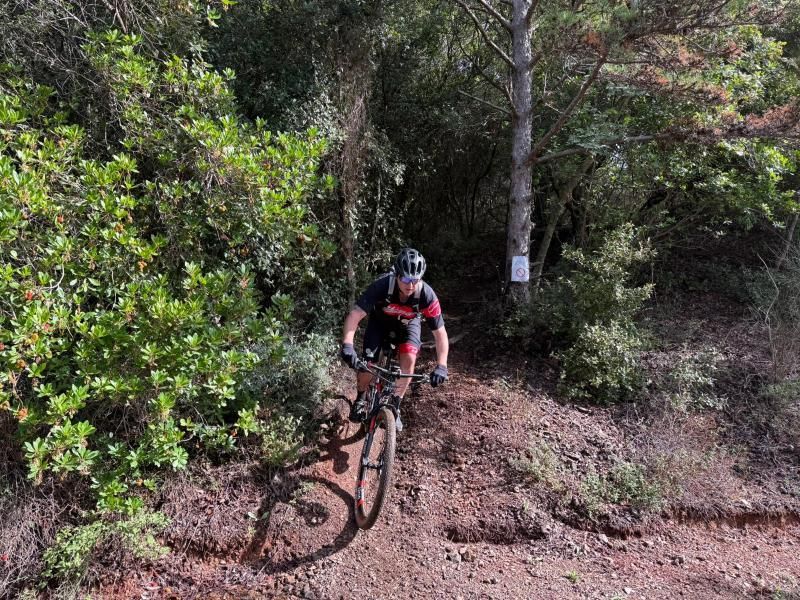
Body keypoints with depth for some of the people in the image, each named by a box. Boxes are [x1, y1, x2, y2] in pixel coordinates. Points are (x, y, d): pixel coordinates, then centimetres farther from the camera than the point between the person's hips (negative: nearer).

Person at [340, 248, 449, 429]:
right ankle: (361, 398, 17)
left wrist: (441, 366, -39)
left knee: (409, 359, -22)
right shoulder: (382, 286, -39)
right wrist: (347, 345, -58)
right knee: (368, 363, -14)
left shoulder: (427, 295, -35)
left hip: (408, 322, 1)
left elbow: (440, 332, -28)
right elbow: (354, 315, -42)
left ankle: (395, 405, 0)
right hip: (380, 319, -1)